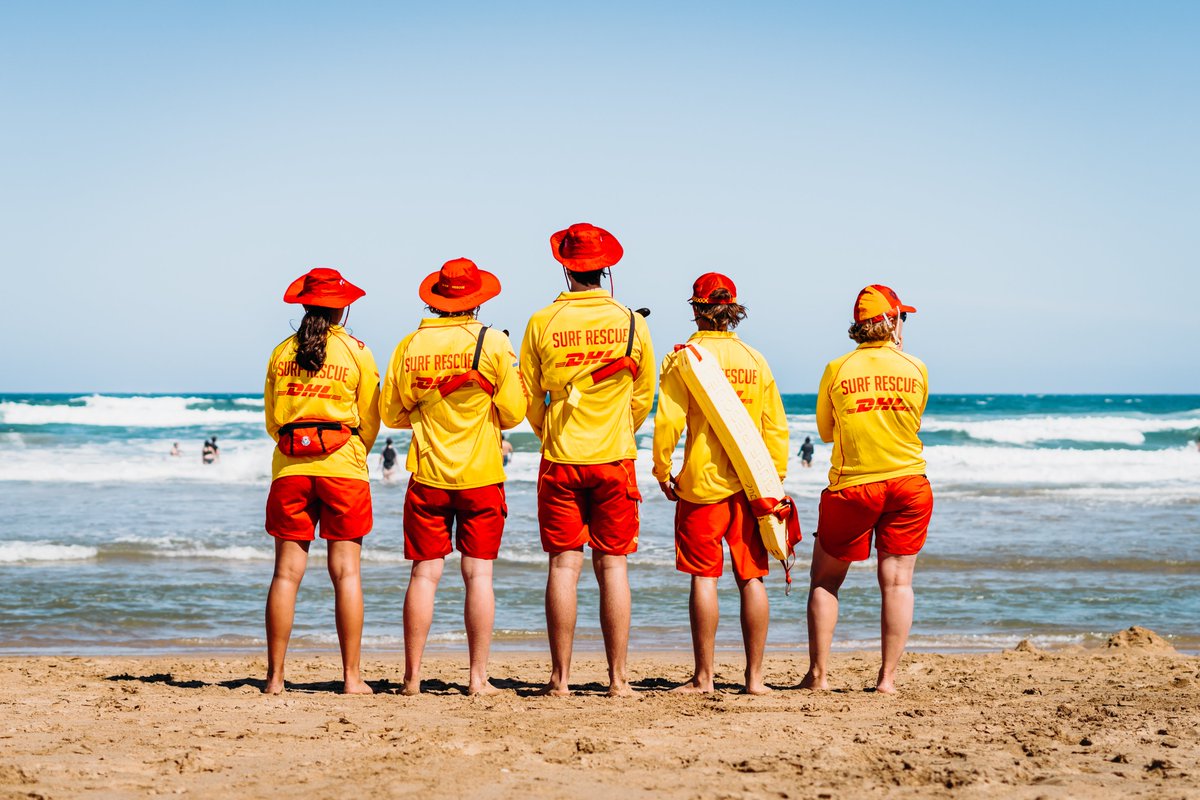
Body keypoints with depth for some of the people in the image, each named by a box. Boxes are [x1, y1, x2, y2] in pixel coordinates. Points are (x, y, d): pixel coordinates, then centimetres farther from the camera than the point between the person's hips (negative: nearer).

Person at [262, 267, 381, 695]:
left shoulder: (281, 353, 7)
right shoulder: (356, 352, 1)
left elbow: (271, 421, 13)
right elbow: (370, 423, 6)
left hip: (289, 468, 2)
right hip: (343, 467, -2)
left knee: (287, 571, 2)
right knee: (346, 571, 0)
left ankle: (275, 675, 1)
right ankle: (352, 676, -1)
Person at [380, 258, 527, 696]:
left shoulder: (410, 346, 0)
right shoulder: (493, 342, -5)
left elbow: (391, 414, 7)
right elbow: (513, 412, -4)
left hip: (428, 475, 1)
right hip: (481, 476, -1)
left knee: (424, 573, 5)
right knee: (479, 573, 2)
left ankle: (413, 676, 5)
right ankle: (478, 677, 2)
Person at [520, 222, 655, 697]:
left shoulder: (542, 323, -3)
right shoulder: (631, 322, -1)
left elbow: (529, 398, 5)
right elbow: (643, 397, 9)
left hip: (560, 461, 0)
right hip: (615, 461, 0)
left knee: (564, 566, 2)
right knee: (612, 566, 4)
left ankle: (561, 677, 3)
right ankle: (617, 677, 4)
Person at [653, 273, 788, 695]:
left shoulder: (684, 358, -4)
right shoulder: (756, 360, 8)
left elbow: (668, 422, -9)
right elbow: (776, 427, 8)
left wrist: (662, 471, 3)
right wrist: (775, 478, 16)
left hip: (703, 483, -3)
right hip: (752, 483, 3)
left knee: (704, 577, 1)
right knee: (751, 578, 6)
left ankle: (704, 676, 2)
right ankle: (755, 676, 8)